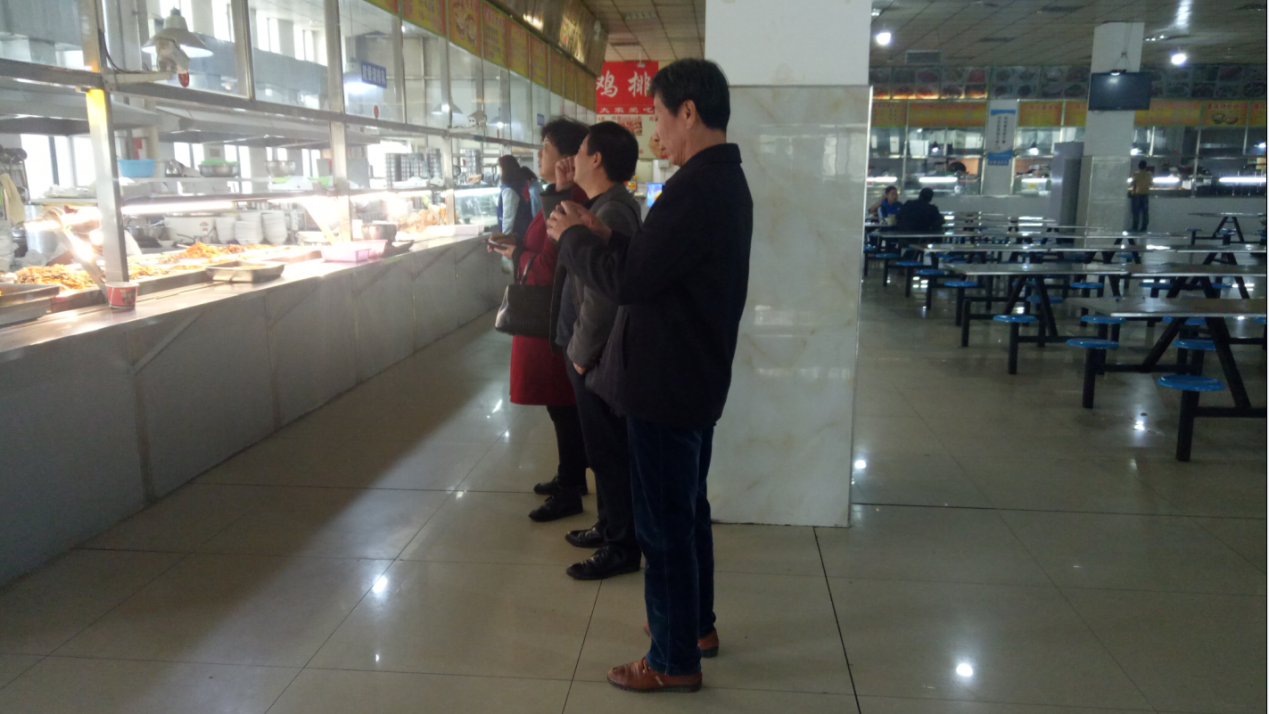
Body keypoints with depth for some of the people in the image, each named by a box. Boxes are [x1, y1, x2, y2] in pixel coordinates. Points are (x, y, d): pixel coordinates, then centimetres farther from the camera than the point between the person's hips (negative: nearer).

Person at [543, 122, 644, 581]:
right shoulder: (606, 205, 12)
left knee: (609, 451, 0)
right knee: (605, 446, 20)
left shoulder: (612, 213, -21)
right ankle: (610, 527, 34)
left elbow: (601, 296, -25)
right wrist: (559, 190, 14)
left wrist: (583, 351, -17)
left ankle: (622, 547, 13)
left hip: (599, 356, -10)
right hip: (594, 349, 10)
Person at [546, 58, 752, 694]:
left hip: (665, 384, -10)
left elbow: (627, 281, -24)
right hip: (698, 377, 10)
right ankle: (696, 623, 39)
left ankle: (675, 660, 19)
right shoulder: (726, 180, 11)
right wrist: (603, 236, 7)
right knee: (687, 509, 22)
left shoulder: (696, 188, -23)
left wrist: (572, 237, -8)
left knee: (663, 523, 3)